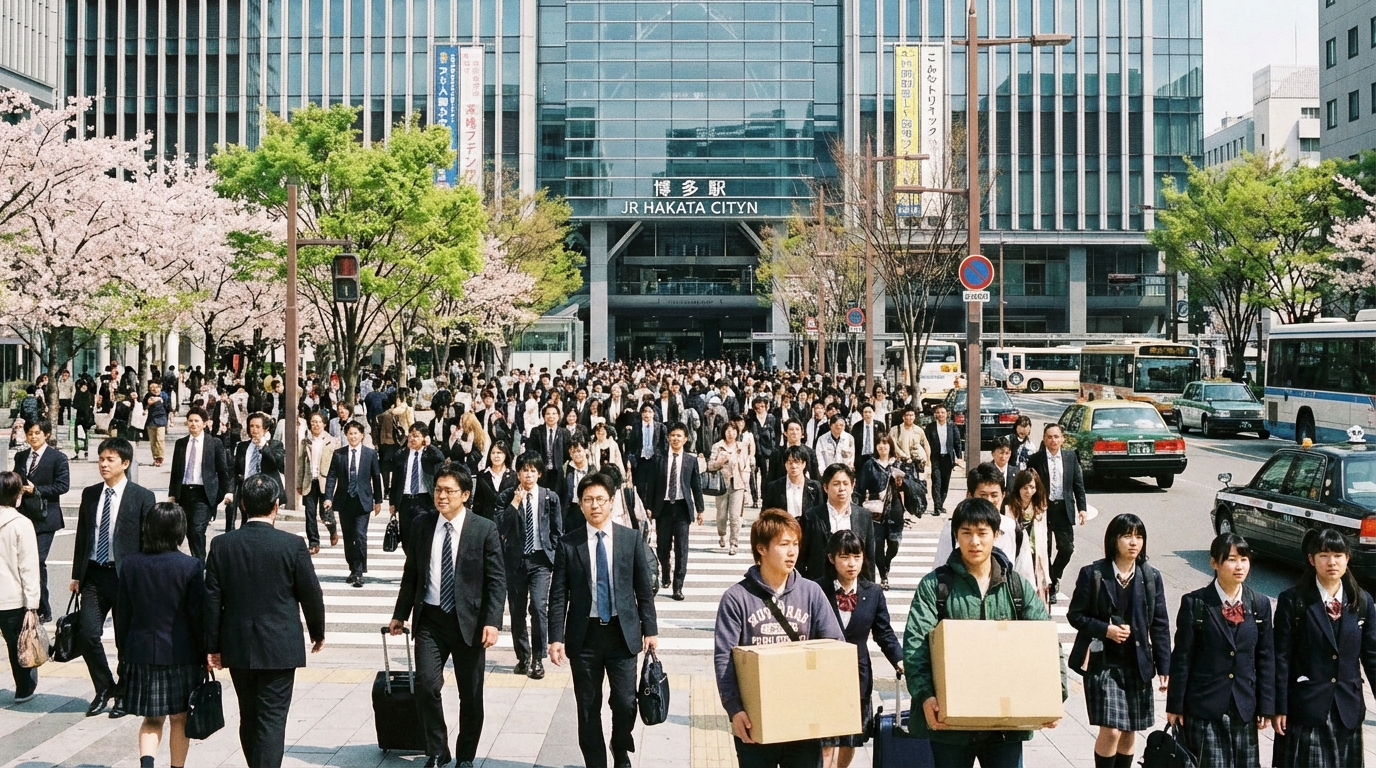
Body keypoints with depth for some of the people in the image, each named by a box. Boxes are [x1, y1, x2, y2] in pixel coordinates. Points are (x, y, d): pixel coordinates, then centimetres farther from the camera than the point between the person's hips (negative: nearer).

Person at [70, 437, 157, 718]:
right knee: (86, 633, -4)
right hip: (94, 574, 4)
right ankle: (104, 688, 18)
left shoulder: (142, 497, -5)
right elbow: (82, 536, 14)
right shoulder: (90, 494, 9)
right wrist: (77, 574, 12)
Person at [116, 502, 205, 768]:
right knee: (180, 719, 12)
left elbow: (122, 613, 4)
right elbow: (199, 616, -9)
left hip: (142, 651, 3)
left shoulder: (131, 564, -3)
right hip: (180, 653, -2)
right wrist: (205, 654, 2)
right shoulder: (190, 566, -13)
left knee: (152, 719, 11)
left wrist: (123, 651, 15)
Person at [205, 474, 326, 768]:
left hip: (238, 647, 3)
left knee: (249, 719, 17)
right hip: (280, 647, -3)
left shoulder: (221, 545, -4)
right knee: (272, 721, -1)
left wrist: (212, 645, 8)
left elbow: (212, 599, -1)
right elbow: (311, 594, -4)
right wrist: (318, 632, 13)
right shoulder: (293, 545, -11)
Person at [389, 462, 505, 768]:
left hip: (468, 620, -2)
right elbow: (411, 573, 11)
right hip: (430, 618, 2)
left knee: (471, 694, 7)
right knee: (426, 685, -8)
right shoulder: (421, 524, 3)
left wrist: (492, 622, -15)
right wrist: (401, 614, 11)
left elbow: (496, 580, -7)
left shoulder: (485, 529, -7)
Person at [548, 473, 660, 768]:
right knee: (588, 708, 5)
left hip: (622, 633, 0)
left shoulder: (631, 538, 2)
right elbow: (558, 595, -1)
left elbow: (644, 588, 5)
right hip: (584, 634, 0)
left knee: (625, 703, -3)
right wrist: (556, 638, -7)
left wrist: (650, 629, 2)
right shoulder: (568, 544, -1)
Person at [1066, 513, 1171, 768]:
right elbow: (1075, 615, -2)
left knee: (1129, 732, 9)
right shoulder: (1093, 574, -6)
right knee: (1111, 730, -10)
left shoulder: (1151, 577, 3)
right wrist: (1106, 630, -17)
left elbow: (1160, 625, 4)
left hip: (1138, 665, 3)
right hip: (1103, 663, -3)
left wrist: (1164, 668, 0)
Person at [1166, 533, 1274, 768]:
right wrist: (1175, 706, -4)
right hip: (1203, 707, -3)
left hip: (1244, 709, 3)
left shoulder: (1260, 605, 5)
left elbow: (1266, 659, 7)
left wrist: (1266, 707, 3)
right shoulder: (1195, 603, -5)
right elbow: (1181, 658, -3)